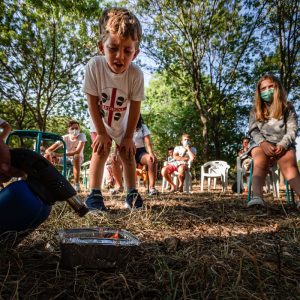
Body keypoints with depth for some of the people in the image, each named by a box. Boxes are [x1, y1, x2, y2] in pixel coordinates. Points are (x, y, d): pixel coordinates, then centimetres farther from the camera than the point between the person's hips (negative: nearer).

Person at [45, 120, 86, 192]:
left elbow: (78, 151, -36)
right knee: (47, 156, -17)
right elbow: (48, 150, -17)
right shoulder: (64, 138, -14)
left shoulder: (82, 136, -20)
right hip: (66, 159, 3)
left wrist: (60, 155, -43)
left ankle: (77, 185, -30)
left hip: (78, 159, -3)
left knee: (76, 156, -39)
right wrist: (52, 155, -42)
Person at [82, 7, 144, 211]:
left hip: (123, 122, 1)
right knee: (101, 150, -14)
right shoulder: (94, 66, -32)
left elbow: (135, 108, -21)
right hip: (99, 121, -1)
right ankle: (94, 194, -7)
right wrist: (102, 133, -18)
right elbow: (93, 103, -23)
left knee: (128, 154, 2)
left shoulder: (136, 74, -31)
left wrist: (129, 137, -14)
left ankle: (132, 193, 13)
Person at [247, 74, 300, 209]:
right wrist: (263, 143, -17)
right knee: (260, 163, -34)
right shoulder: (255, 110, 15)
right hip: (261, 143, 0)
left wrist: (282, 145, -18)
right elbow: (253, 130, 4)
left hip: (283, 143, 1)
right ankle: (257, 197, -57)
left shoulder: (287, 108, 12)